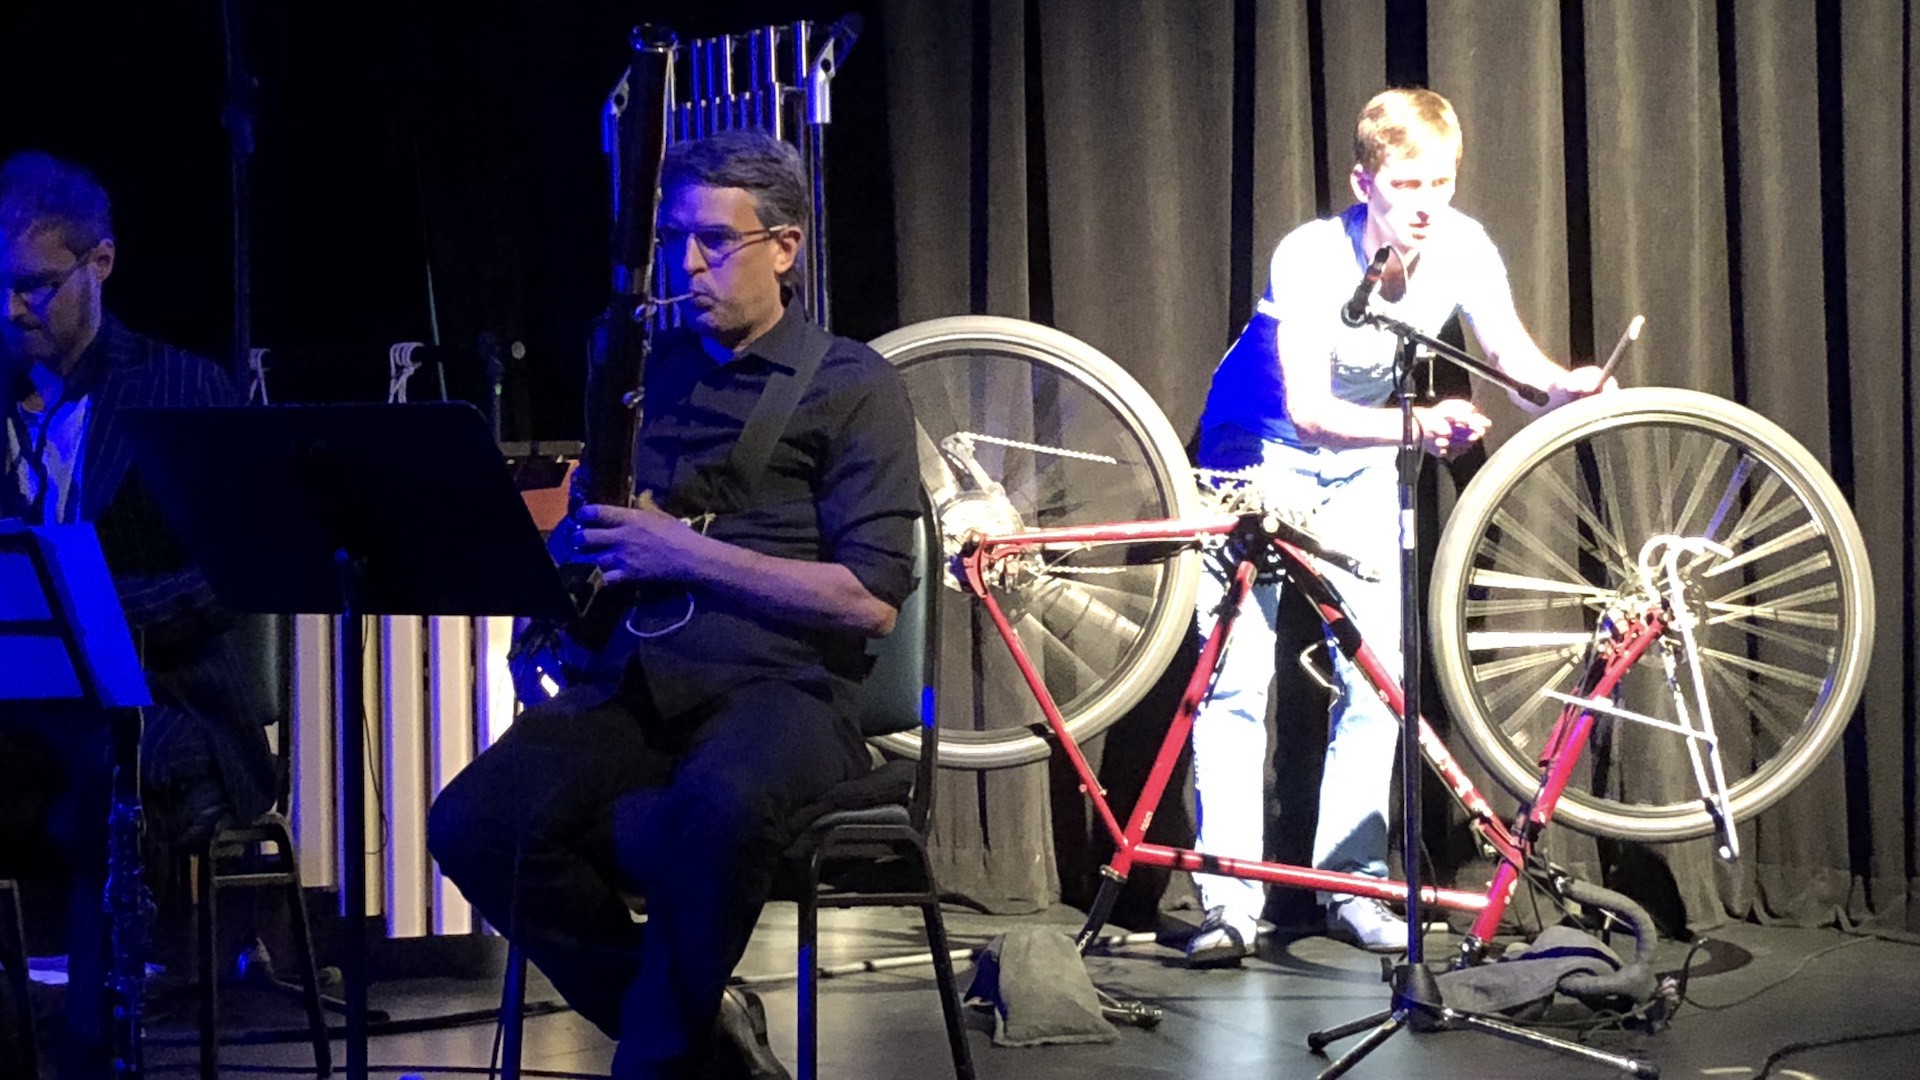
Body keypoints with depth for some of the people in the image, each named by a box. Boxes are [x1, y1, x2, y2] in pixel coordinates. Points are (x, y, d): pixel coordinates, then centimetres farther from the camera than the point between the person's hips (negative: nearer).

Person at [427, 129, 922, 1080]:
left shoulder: (851, 387, 4)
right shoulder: (652, 370, 21)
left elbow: (871, 601, -7)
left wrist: (683, 550, -12)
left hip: (779, 685, -5)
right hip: (639, 676, 5)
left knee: (721, 808, -41)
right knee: (472, 824, -24)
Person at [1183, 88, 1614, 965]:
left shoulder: (1461, 248, -17)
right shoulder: (1311, 258, -30)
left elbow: (1506, 345, 0)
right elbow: (1309, 408, -35)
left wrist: (1558, 381, -22)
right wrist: (1418, 424, -50)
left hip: (1360, 462, 4)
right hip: (1262, 448, -4)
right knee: (1238, 676, -11)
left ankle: (1352, 883, 7)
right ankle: (1228, 901, -10)